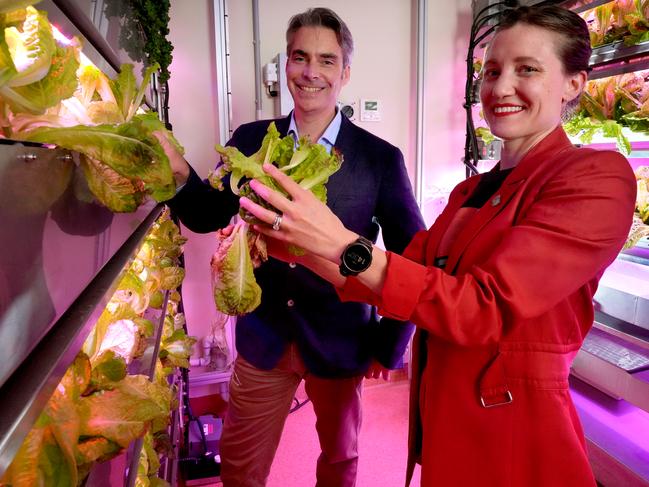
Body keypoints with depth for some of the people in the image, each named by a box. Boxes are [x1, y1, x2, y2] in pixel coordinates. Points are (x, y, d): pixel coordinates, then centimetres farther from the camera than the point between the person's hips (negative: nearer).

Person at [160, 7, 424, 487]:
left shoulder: (381, 158, -12)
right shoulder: (250, 141, -4)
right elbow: (207, 216, -1)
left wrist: (389, 344, -5)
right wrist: (179, 172, -22)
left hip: (340, 343, -1)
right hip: (263, 339, 2)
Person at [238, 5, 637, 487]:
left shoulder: (598, 176, -16)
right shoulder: (471, 191, 9)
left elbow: (485, 308, -26)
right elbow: (403, 272, 1)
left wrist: (342, 244, -30)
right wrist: (294, 245, -9)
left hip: (511, 429, -7)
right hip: (439, 410, 7)